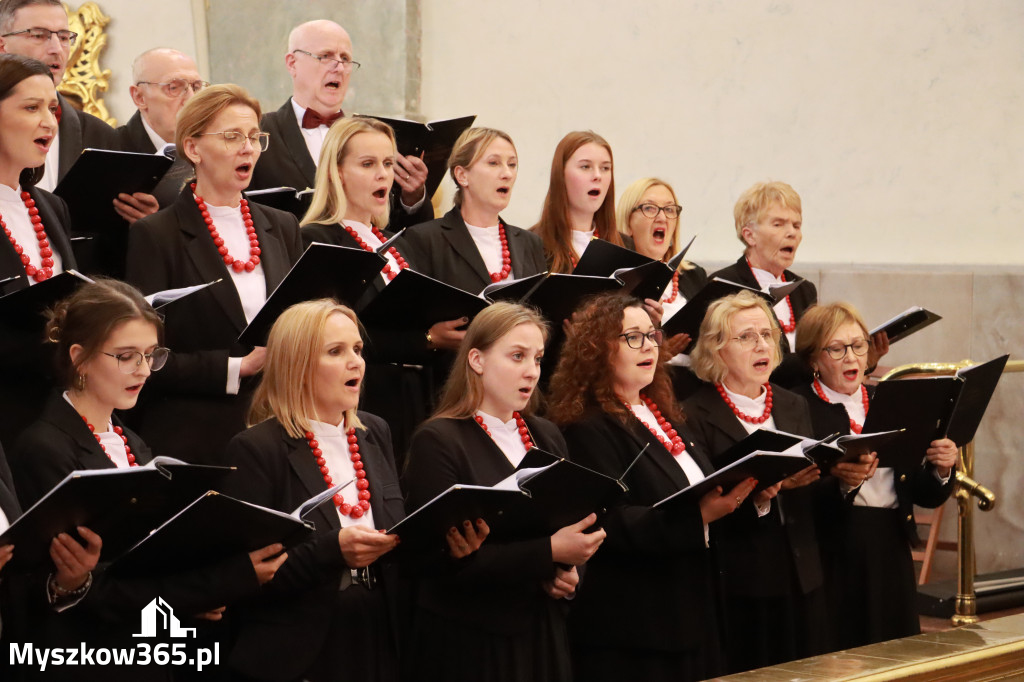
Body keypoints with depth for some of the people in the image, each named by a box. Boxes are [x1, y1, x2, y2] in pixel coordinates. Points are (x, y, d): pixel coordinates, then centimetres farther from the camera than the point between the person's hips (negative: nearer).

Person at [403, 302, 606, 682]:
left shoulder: (547, 437, 12)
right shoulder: (437, 441, -10)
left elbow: (573, 527, 18)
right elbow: (452, 557, -18)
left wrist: (570, 572, -4)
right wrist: (549, 552, -23)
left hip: (543, 633, 6)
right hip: (470, 640, -6)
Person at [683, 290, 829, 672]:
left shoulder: (793, 406, 13)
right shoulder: (697, 415, -7)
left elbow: (812, 496, 11)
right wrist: (770, 484, -26)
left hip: (802, 578, 6)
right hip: (741, 583, -6)